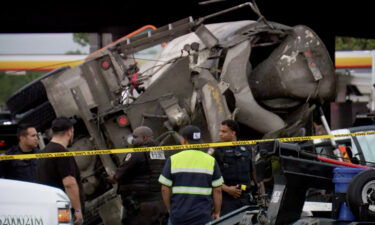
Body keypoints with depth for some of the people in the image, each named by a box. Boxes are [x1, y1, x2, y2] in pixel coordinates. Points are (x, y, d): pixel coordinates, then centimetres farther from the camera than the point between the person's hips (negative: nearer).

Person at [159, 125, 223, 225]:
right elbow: (217, 190, 1)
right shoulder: (211, 161, 2)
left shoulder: (173, 160, 0)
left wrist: (170, 209, 13)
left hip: (178, 216, 0)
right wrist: (217, 212, 11)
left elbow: (165, 189, 0)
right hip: (203, 217, 0)